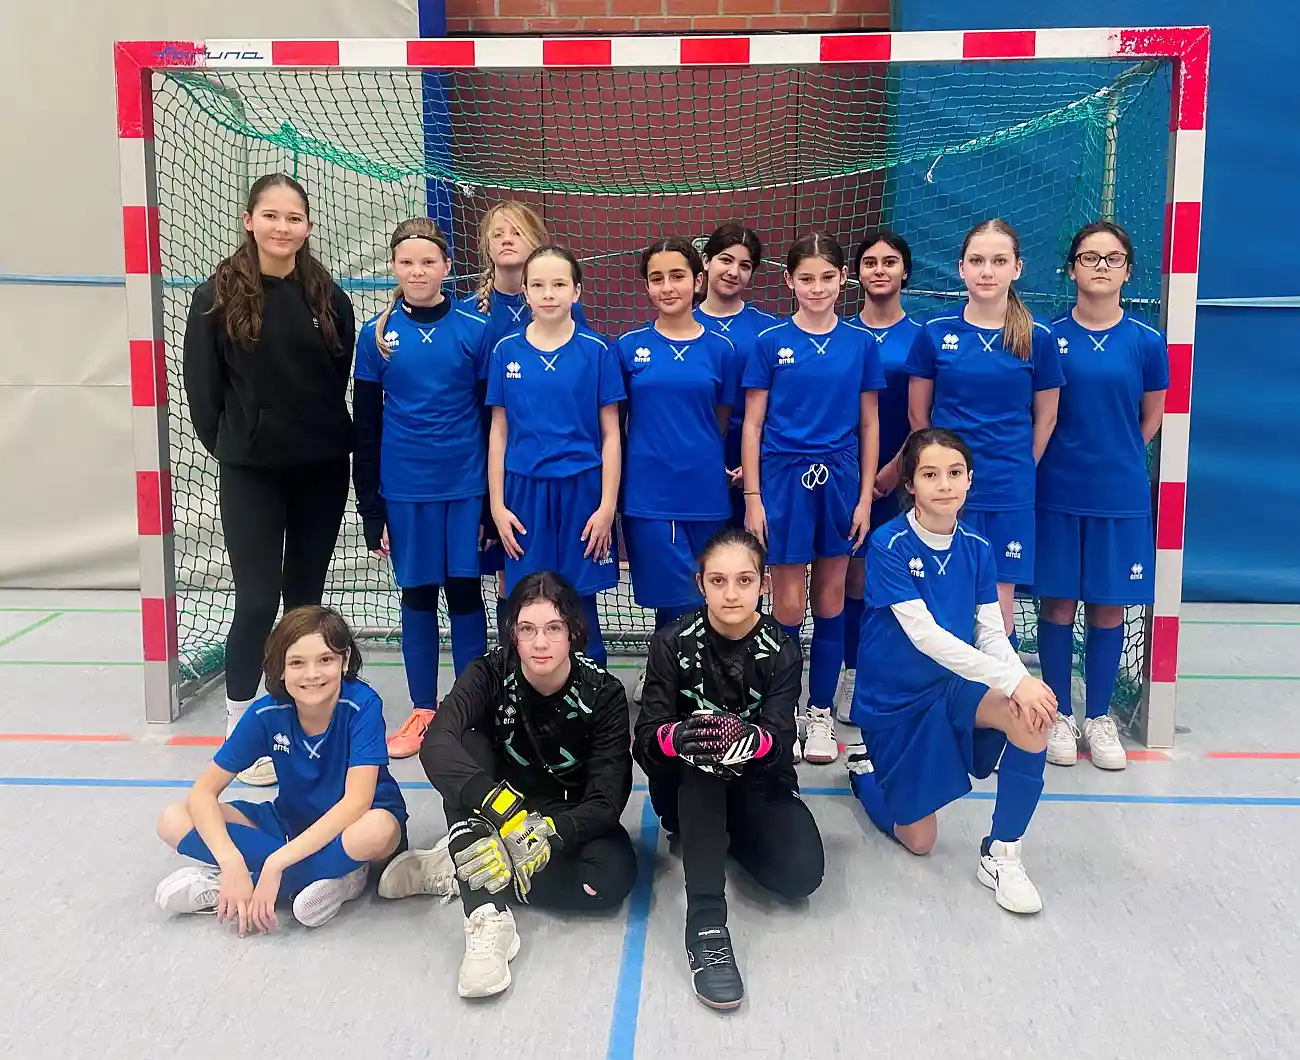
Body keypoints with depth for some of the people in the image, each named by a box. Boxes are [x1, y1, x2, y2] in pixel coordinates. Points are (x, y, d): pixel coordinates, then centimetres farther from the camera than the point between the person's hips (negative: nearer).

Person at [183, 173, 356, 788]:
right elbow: (202, 387, -1)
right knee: (258, 601, -4)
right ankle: (239, 727, 12)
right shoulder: (218, 295, -5)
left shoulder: (327, 296, 1)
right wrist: (227, 444, 3)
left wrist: (322, 433, 6)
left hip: (321, 469, 3)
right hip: (250, 472, -2)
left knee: (305, 596, 12)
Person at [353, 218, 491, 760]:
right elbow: (365, 426, 4)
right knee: (417, 596, 9)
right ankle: (423, 710, 22)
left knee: (465, 591, 5)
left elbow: (493, 416, 1)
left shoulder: (475, 330, -2)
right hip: (405, 490, 1)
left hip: (466, 487, -1)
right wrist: (371, 508, 2)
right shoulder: (377, 335, 1)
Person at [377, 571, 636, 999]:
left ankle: (458, 872, -18)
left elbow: (607, 799, -24)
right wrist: (505, 808, -54)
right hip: (498, 815, 1)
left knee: (613, 878, -31)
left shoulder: (603, 693, -21)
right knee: (467, 747, -30)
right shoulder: (490, 673, -21)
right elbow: (436, 743, -39)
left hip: (572, 816, 0)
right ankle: (489, 917, -38)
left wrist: (552, 833, -45)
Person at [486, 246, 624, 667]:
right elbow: (499, 432, 7)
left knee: (580, 602, 5)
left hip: (581, 490, -1)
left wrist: (607, 506, -5)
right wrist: (497, 504, 3)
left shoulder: (596, 351, -2)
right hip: (525, 491, 2)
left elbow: (610, 434, 0)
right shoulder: (506, 350, 3)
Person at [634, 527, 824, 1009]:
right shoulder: (673, 643, -12)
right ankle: (707, 922, -39)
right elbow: (647, 737, -21)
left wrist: (746, 738, -50)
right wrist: (677, 738, -47)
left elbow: (780, 736, -25)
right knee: (698, 755, -35)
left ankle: (727, 836, 9)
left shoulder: (782, 651, -10)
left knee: (802, 873, -24)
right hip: (688, 790, -1)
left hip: (758, 784, 1)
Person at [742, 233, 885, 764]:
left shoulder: (860, 342, 3)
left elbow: (869, 423, 6)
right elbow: (752, 424, -1)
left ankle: (820, 713, 22)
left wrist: (865, 496, 1)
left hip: (839, 481, 2)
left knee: (830, 602, 9)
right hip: (784, 479, -2)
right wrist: (753, 498, -5)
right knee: (788, 606, 1)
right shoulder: (770, 342, -2)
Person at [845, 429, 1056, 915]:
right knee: (918, 841, 6)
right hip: (893, 704, -4)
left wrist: (1024, 682, -29)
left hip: (953, 688, 4)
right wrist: (1013, 679, -34)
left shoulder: (977, 548, -5)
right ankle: (866, 767, 37)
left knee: (1033, 716, -28)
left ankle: (1002, 855, -10)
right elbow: (925, 635, -28)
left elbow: (992, 634, -8)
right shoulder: (889, 545, -20)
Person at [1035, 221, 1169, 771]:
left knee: (1108, 607, 8)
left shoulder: (1146, 342, -1)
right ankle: (1059, 715, 20)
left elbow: (1150, 420, 10)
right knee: (1057, 603, 5)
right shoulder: (1049, 338, -2)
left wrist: (1112, 458, 8)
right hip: (1057, 493, 0)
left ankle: (1098, 716, 23)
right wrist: (1068, 458, 1)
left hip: (1120, 496, 1)